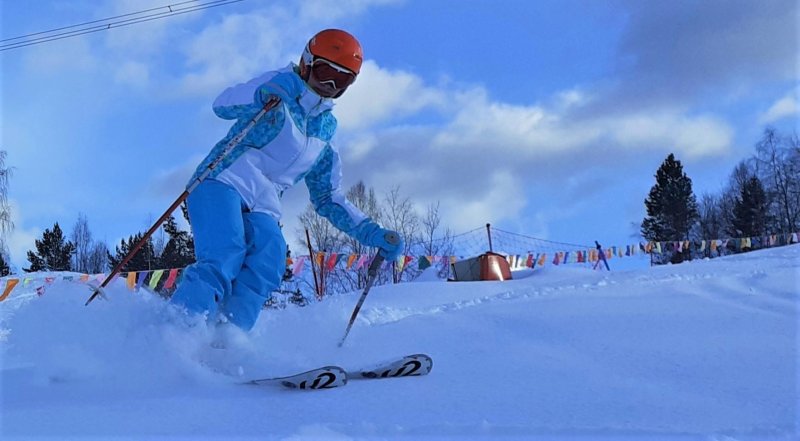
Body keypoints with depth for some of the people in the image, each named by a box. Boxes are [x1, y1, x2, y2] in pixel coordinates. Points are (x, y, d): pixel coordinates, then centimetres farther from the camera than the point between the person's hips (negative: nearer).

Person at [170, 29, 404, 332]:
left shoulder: (325, 134, 22)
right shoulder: (280, 94, 6)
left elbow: (329, 200, 25)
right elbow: (222, 105, -10)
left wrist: (372, 233, 11)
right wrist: (265, 92, -31)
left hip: (260, 210, 5)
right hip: (223, 183, -4)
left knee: (269, 259, -27)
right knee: (224, 259, -30)